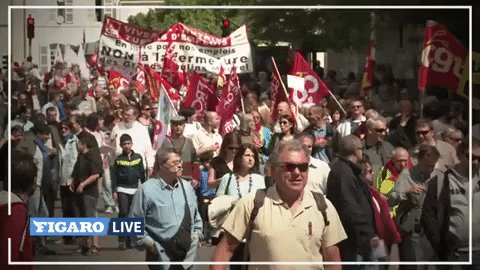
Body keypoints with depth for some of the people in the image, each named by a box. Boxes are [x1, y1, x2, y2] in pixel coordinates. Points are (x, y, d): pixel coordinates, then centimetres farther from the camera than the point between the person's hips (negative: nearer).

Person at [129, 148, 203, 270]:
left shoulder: (187, 187, 8)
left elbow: (196, 216, 20)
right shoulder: (146, 190, -10)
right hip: (161, 257, -5)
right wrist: (149, 243, -10)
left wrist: (196, 235, 9)